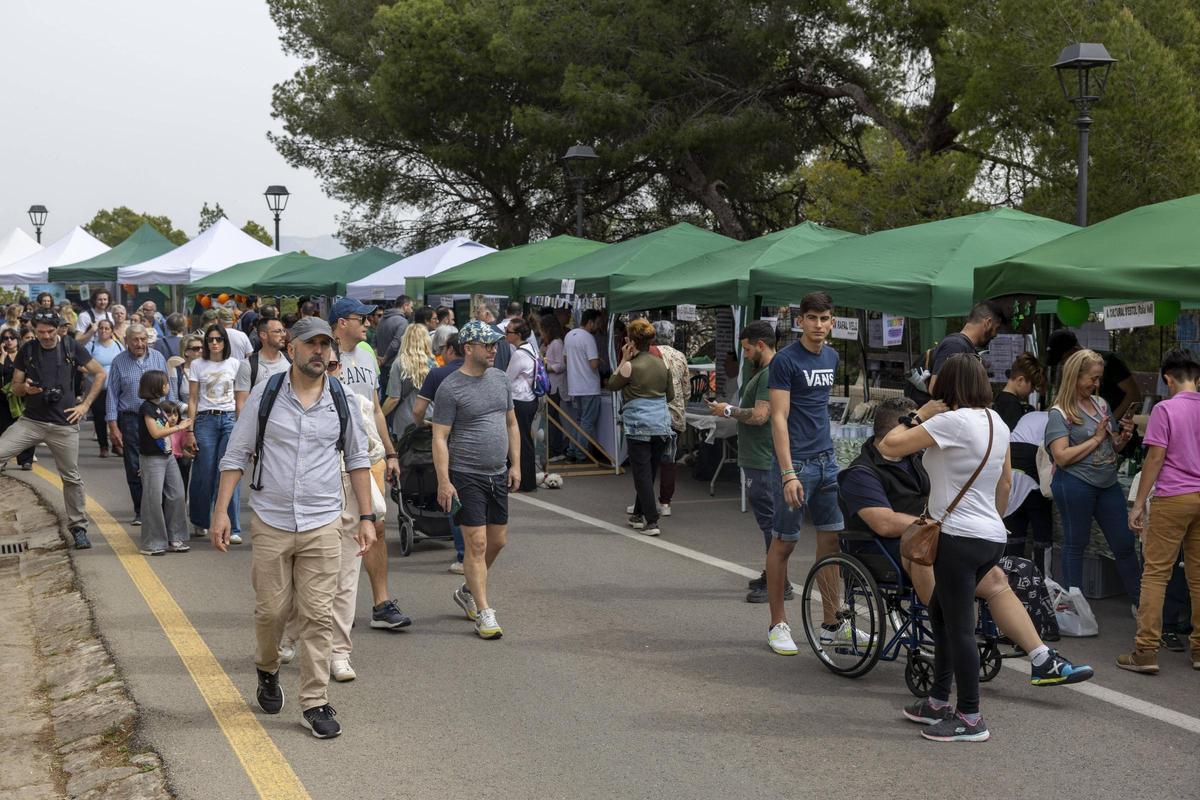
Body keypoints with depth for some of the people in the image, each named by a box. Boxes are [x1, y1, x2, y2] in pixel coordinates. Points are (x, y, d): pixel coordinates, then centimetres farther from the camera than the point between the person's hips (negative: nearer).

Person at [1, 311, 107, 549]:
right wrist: (25, 388, -16)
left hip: (64, 424, -1)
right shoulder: (27, 350, 1)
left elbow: (99, 374, 3)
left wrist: (85, 405, -3)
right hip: (31, 421, 1)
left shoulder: (71, 347, -3)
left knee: (71, 478, 6)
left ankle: (78, 527, 18)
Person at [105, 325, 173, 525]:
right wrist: (113, 426, -3)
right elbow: (112, 395, 2)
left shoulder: (158, 358, 7)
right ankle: (140, 512, 8)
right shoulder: (119, 362, 2)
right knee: (134, 468, 0)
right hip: (130, 419, -1)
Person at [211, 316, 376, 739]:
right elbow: (236, 455, 3)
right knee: (271, 610, 8)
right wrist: (221, 510, -4)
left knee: (318, 616, -2)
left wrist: (366, 517, 7)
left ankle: (315, 704, 5)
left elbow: (357, 460, 11)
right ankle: (267, 672, 37)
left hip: (323, 525, 0)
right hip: (270, 523, 0)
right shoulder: (265, 395, -1)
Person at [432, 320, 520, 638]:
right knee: (477, 544, -7)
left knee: (498, 540, 13)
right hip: (467, 477, -7)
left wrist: (515, 465, 12)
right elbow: (440, 438, -11)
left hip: (498, 474, 7)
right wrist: (443, 482, -17)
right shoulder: (450, 387, -11)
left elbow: (511, 423, 19)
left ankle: (468, 591, 33)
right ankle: (484, 613, -2)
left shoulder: (499, 378, 10)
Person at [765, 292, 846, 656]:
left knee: (831, 540, 8)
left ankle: (831, 624, 17)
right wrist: (788, 473, -22)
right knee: (783, 543, 1)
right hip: (796, 462, -7)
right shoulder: (785, 360, -11)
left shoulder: (831, 357, 11)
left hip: (826, 459, 7)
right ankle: (778, 625, 11)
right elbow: (779, 418, -16)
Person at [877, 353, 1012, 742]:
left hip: (959, 538, -9)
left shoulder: (953, 421, -15)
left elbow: (889, 446, -18)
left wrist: (919, 416, -4)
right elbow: (1006, 482, 19)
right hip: (992, 537, 9)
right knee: (940, 612, 21)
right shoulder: (997, 422, 11)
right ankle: (938, 702, 28)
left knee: (959, 626, -2)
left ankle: (970, 719, 5)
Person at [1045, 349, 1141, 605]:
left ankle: (1140, 602, 18)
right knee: (1076, 544, 6)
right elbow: (1062, 457, -18)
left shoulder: (1101, 404, 11)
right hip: (1075, 484, -6)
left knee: (1124, 543, 8)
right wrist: (1096, 438, -13)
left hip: (1108, 484, 6)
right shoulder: (1059, 414, -8)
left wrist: (1124, 436, -1)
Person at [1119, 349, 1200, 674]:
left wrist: (1138, 505, -7)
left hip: (1172, 499, -5)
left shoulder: (1165, 409, -7)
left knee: (1155, 574, -3)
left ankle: (1145, 651, -6)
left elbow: (1155, 459, -10)